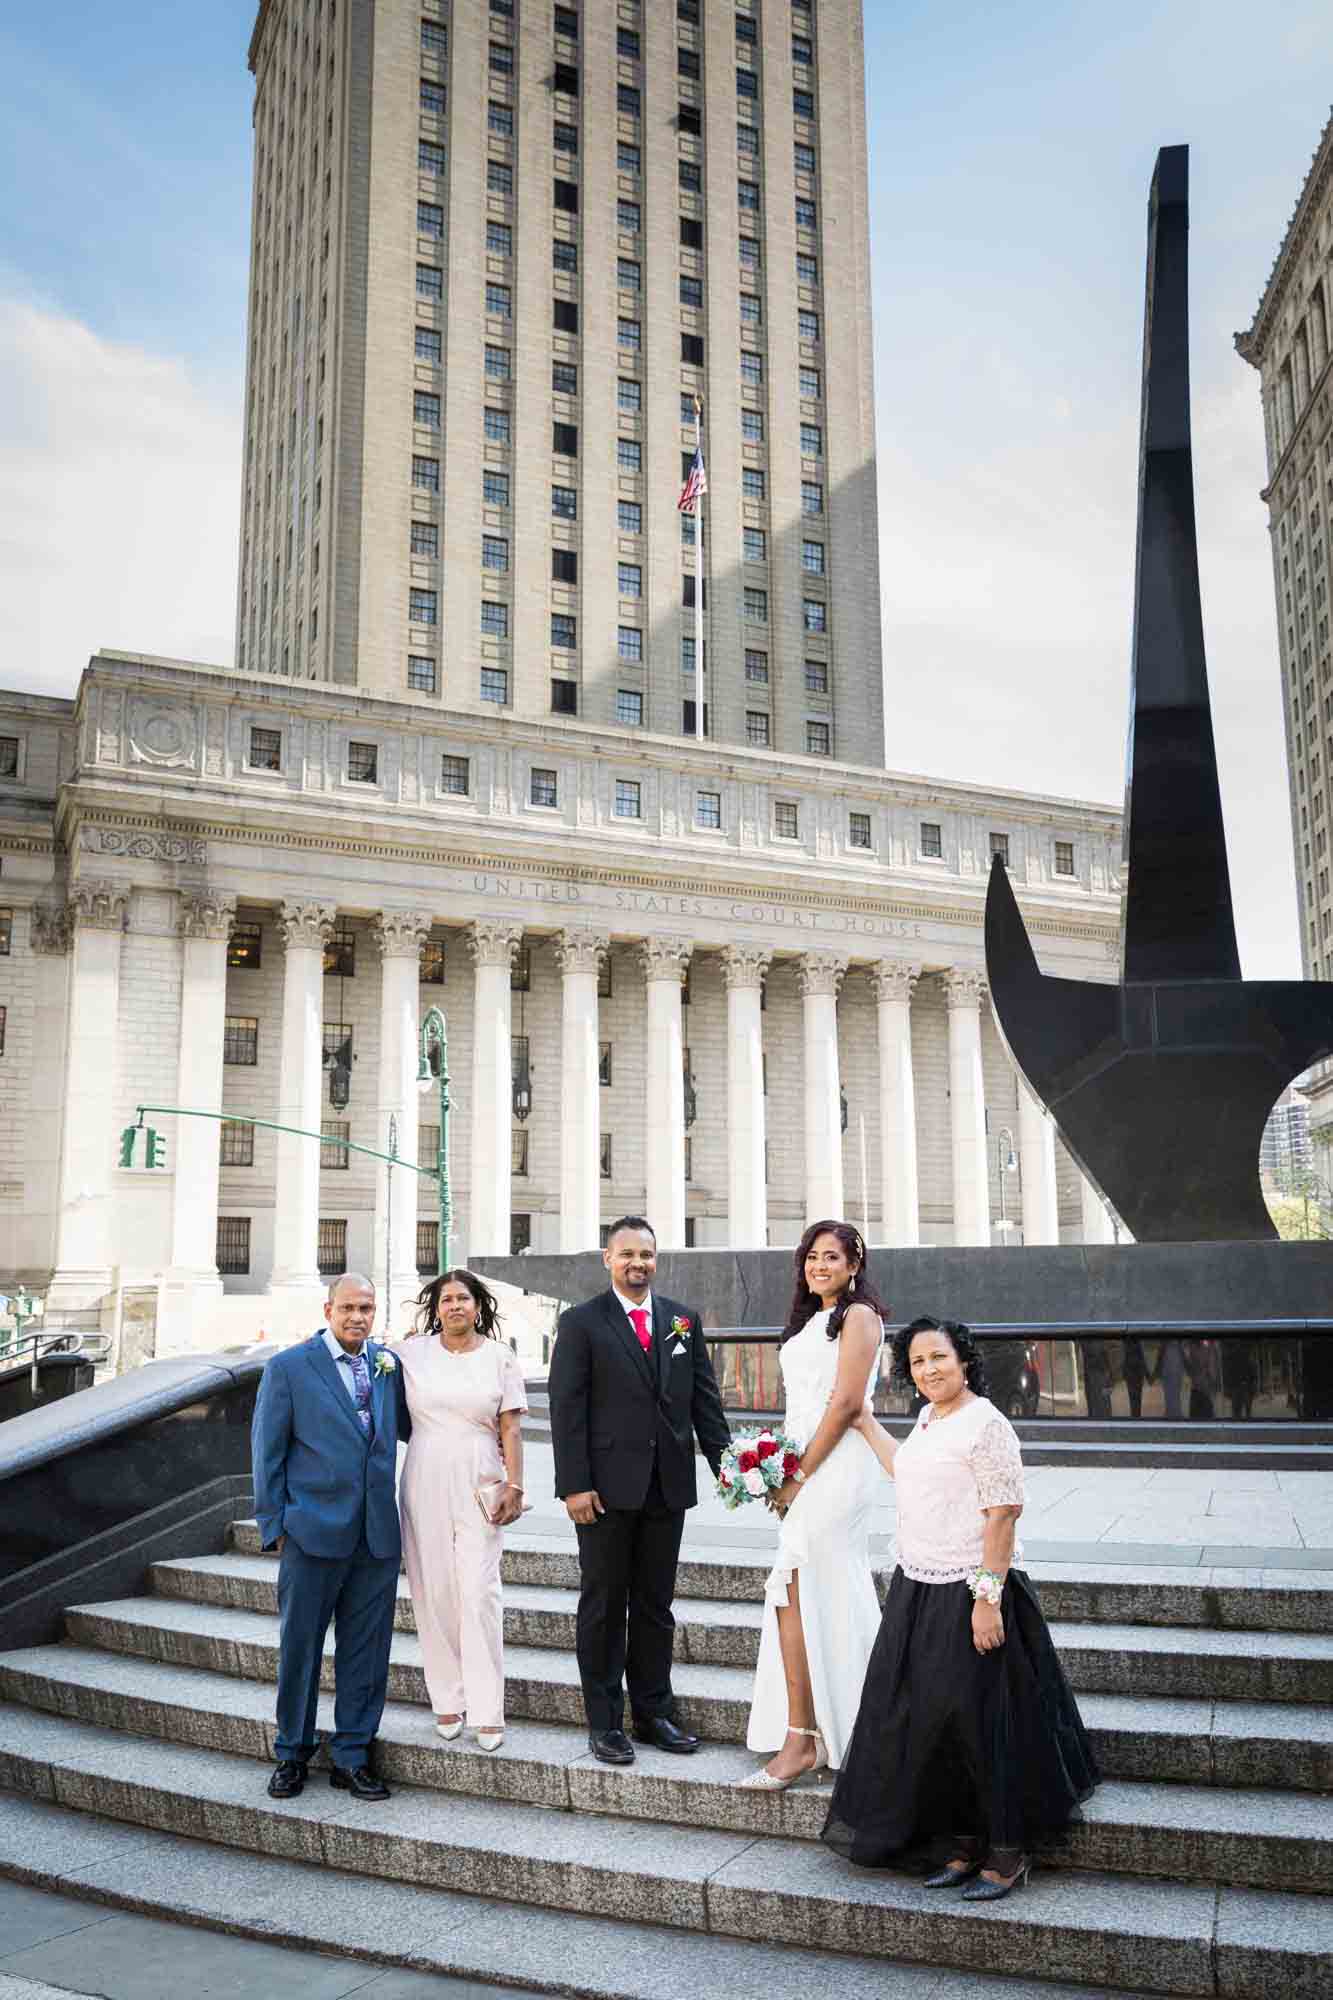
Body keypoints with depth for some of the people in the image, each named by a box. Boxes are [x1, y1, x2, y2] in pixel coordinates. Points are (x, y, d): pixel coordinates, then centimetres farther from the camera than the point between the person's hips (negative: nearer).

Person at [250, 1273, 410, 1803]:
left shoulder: (389, 1364, 9)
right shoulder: (288, 1367, -2)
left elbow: (410, 1428, 16)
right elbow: (267, 1451, 0)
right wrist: (274, 1526, -3)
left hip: (377, 1535, 3)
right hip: (314, 1531, -3)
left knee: (365, 1650, 9)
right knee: (299, 1646, 8)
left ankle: (351, 1758, 21)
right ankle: (292, 1755, 24)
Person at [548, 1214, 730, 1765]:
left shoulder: (684, 1321, 8)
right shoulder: (581, 1322, -4)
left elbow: (704, 1400, 10)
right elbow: (566, 1409, -8)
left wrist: (726, 1464, 2)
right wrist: (574, 1485, -14)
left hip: (668, 1487, 4)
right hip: (606, 1488, -3)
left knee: (655, 1605, 13)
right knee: (603, 1606, 7)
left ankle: (653, 1712, 24)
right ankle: (604, 1723, 16)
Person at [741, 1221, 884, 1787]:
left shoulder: (858, 1315, -8)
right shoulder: (810, 1320, 20)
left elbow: (847, 1402, -15)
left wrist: (800, 1476, -14)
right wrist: (787, 1473, 11)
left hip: (834, 1465, -9)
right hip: (805, 1469, 9)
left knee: (795, 1594, -10)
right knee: (837, 1596, 13)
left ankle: (800, 1740, -7)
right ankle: (826, 1731, 22)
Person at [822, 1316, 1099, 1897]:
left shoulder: (986, 1424, -16)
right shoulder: (929, 1419, 10)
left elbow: (1002, 1516, -19)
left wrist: (988, 1600, -22)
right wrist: (865, 1423, 31)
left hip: (968, 1596, -9)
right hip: (917, 1589, 9)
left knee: (979, 1719, 0)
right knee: (924, 1718, 12)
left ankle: (1007, 1854, 16)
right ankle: (962, 1843, 26)